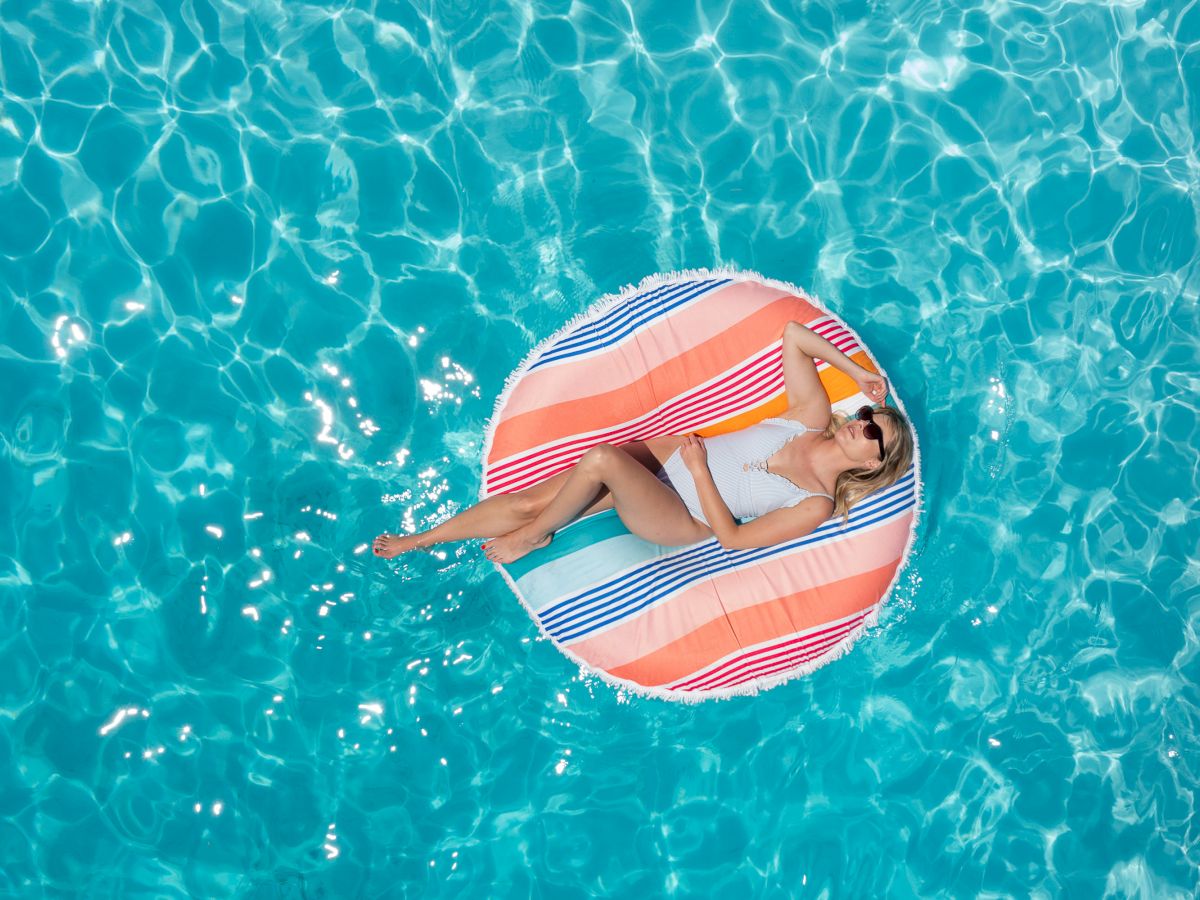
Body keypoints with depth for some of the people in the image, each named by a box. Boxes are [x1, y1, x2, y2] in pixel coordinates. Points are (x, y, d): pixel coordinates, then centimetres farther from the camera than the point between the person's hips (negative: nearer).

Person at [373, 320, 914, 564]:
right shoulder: (813, 415, 1)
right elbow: (793, 334, 5)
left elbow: (732, 538, -15)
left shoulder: (816, 506, -13)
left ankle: (533, 536, -6)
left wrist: (699, 469, -14)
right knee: (530, 500, -8)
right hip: (664, 454, 6)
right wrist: (857, 371, 2)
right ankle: (418, 540, 5)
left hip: (680, 518, -5)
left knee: (600, 460, -35)